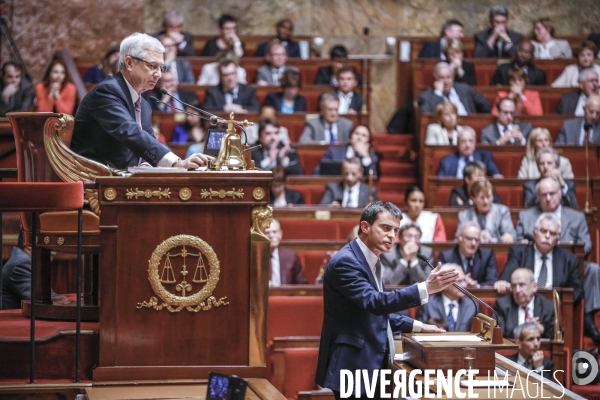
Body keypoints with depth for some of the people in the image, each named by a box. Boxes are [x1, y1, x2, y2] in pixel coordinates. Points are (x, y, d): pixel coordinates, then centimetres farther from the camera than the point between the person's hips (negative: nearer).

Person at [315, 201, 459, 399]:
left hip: (373, 364, 10)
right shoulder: (345, 261, -16)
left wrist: (416, 326, 19)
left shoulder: (371, 261, 14)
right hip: (354, 368, -10)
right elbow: (374, 302, -28)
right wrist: (425, 288, -33)